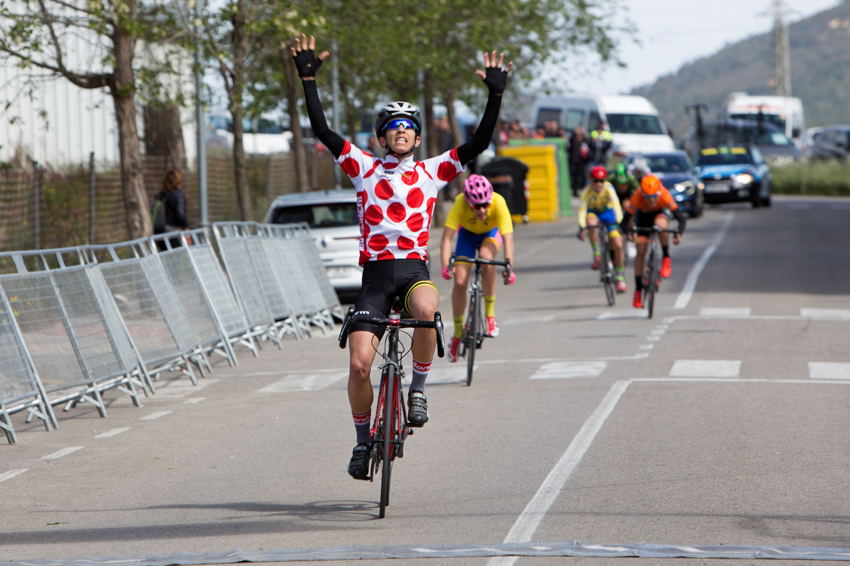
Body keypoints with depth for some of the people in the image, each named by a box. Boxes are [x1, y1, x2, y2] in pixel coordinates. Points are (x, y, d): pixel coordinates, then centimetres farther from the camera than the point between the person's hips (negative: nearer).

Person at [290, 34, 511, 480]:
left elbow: (478, 143, 3)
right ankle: (363, 440, 15)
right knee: (359, 364, -9)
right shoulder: (364, 168, 10)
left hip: (414, 268, -1)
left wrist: (496, 96, -6)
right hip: (375, 274, 1)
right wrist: (308, 80, -3)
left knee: (426, 310, -37)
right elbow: (322, 130, 3)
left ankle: (418, 388, -12)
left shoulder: (432, 172, 10)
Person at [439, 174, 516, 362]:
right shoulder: (460, 202, -36)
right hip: (467, 233, 1)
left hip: (491, 233, -1)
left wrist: (509, 267, -54)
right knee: (460, 282, -10)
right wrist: (446, 266, -51)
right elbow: (447, 237, -37)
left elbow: (508, 237, -41)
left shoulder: (498, 202, -37)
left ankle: (490, 315, -20)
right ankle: (457, 334, 12)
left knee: (486, 257, -34)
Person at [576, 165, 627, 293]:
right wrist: (582, 227, -48)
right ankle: (597, 255, -26)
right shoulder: (587, 191, -28)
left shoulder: (608, 189, -28)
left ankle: (619, 277, 6)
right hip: (593, 213, 0)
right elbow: (582, 209, -35)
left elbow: (616, 205, -38)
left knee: (618, 246, -10)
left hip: (607, 213, 0)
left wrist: (619, 222, -53)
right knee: (591, 222, -38)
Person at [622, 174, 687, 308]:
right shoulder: (637, 198, -37)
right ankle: (638, 290, 5)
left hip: (660, 212, -1)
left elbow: (681, 218, -38)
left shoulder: (665, 196, -38)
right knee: (641, 251, -7)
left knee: (660, 224, -37)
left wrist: (679, 234, -52)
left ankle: (666, 258, -14)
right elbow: (626, 219, -33)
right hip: (643, 216, 1)